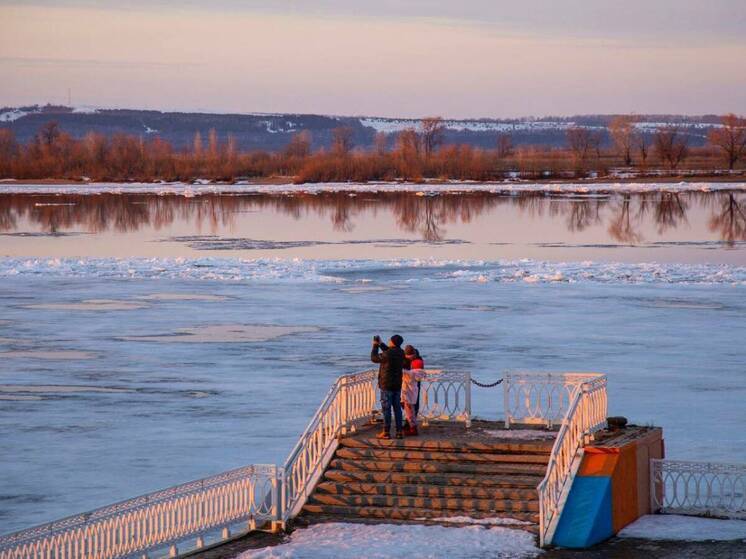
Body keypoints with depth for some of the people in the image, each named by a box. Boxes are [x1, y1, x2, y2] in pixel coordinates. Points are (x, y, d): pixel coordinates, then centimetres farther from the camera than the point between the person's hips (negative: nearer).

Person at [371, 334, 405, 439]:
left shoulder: (388, 354, -21)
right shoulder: (400, 353, 2)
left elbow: (374, 358, -7)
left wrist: (375, 345, 5)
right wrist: (380, 344, 22)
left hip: (387, 385, -7)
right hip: (397, 385, 7)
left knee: (386, 408, -1)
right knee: (397, 408, 10)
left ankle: (386, 432, 1)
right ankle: (399, 431, 10)